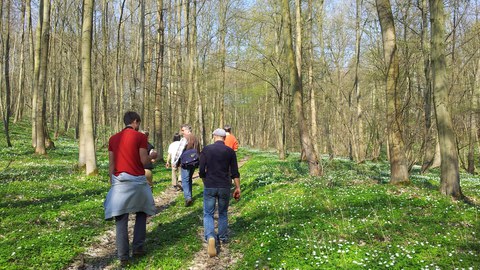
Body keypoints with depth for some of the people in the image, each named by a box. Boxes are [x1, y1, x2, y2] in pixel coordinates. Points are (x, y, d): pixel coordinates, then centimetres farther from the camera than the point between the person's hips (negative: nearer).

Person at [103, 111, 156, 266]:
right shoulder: (140, 137, -5)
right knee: (141, 213, 19)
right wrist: (152, 156, 13)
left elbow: (111, 164, 9)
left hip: (119, 181, 3)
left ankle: (123, 256, 6)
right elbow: (144, 161, -8)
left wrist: (112, 183, 17)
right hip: (137, 180, -3)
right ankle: (138, 247, 16)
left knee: (121, 219, 4)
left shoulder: (113, 139, 9)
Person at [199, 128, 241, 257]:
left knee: (208, 214, 6)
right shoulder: (230, 151, -1)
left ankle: (210, 237, -16)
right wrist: (238, 188, 5)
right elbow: (235, 172, -2)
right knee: (223, 213, 20)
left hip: (209, 187, -1)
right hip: (225, 187, 1)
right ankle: (223, 237, 29)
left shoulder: (206, 149, -2)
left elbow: (201, 171, -3)